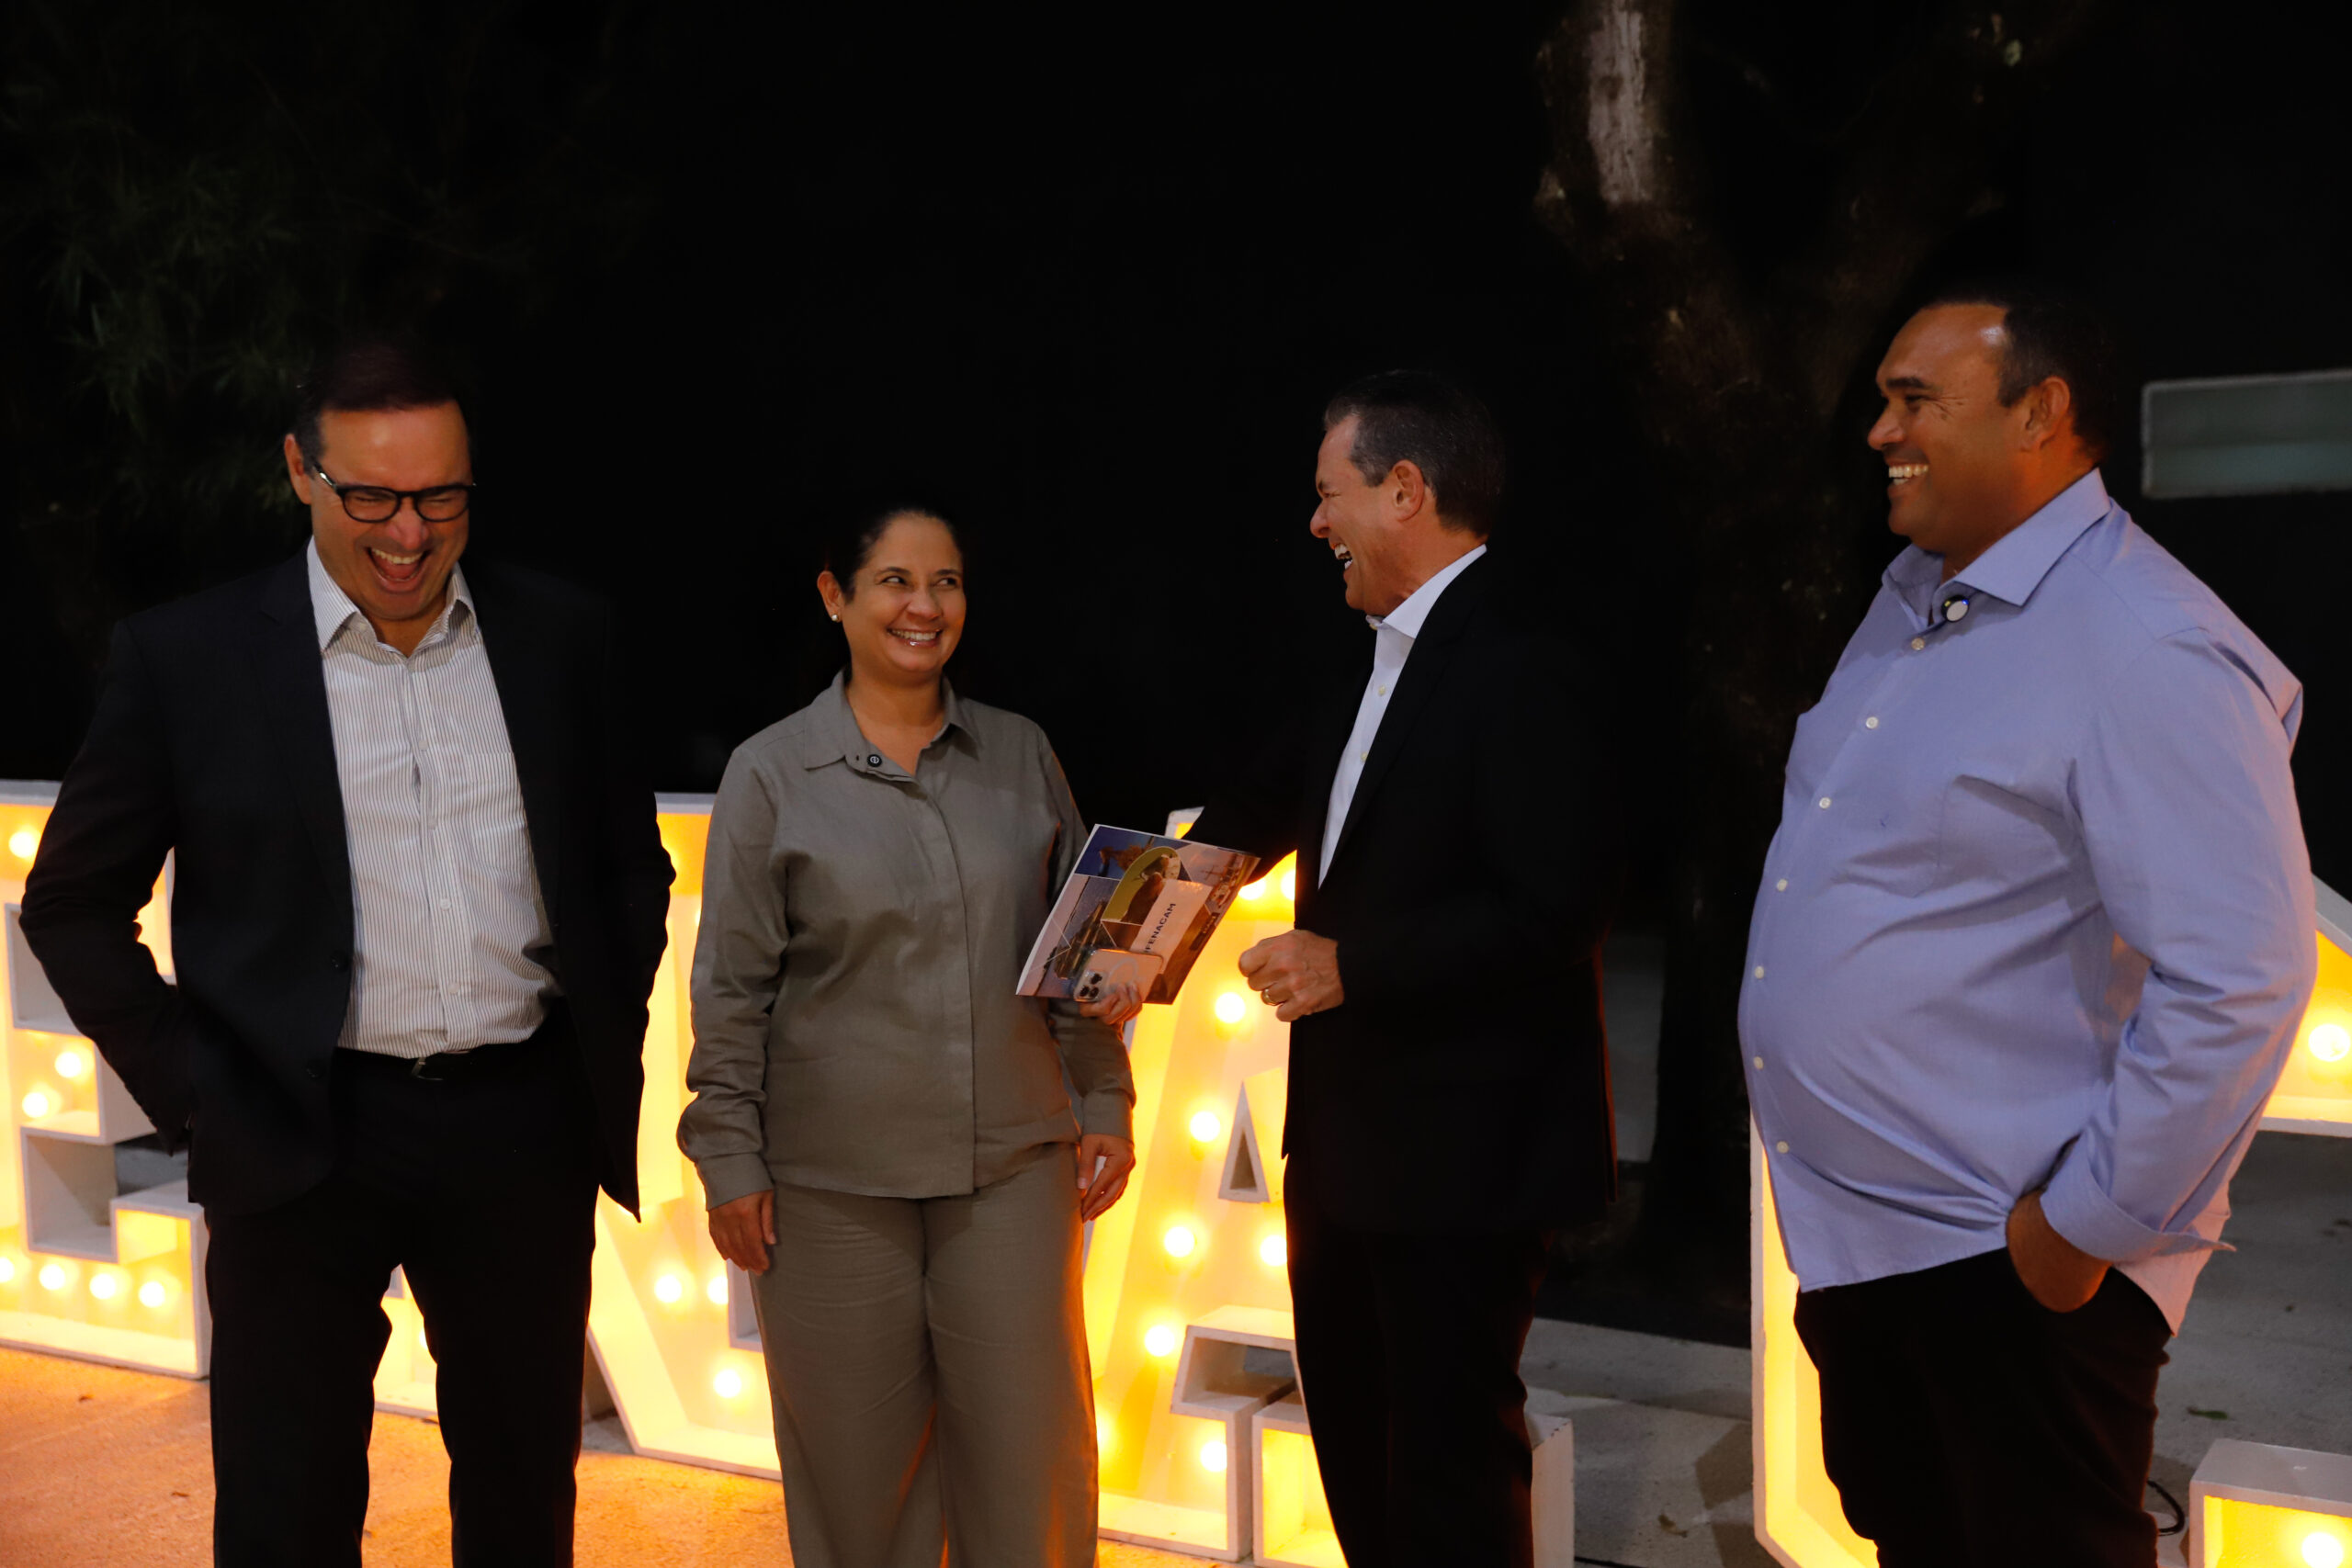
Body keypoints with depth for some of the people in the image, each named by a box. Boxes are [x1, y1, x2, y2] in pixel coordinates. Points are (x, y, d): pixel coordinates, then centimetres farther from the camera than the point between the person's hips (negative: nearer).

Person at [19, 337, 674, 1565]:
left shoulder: (560, 636, 4)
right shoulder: (183, 656, -4)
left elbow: (633, 866, 13)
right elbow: (73, 904, 2)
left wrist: (611, 1053, 6)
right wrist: (186, 1089, -5)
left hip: (525, 1132, 2)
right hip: (304, 1141, -2)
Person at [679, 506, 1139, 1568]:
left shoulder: (1021, 754, 7)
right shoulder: (769, 773, 1)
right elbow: (730, 987, 1)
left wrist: (1106, 1102, 8)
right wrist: (730, 1161, -2)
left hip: (1013, 1162, 2)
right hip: (832, 1180, -2)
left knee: (1027, 1442, 3)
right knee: (856, 1460, 7)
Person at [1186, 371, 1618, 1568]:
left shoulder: (1518, 674, -16)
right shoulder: (1366, 671, 13)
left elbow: (1552, 910, -23)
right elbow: (1276, 805, 28)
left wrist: (1352, 964, -23)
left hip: (1464, 1154, -9)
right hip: (1344, 1141, 9)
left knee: (1449, 1471, 3)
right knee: (1354, 1445, 20)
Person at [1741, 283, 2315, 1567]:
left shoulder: (2142, 649, -20)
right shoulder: (1908, 604, 8)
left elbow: (2238, 981, -25)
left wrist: (2095, 1223, -19)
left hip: (2010, 1266, -8)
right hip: (1852, 1238, 9)